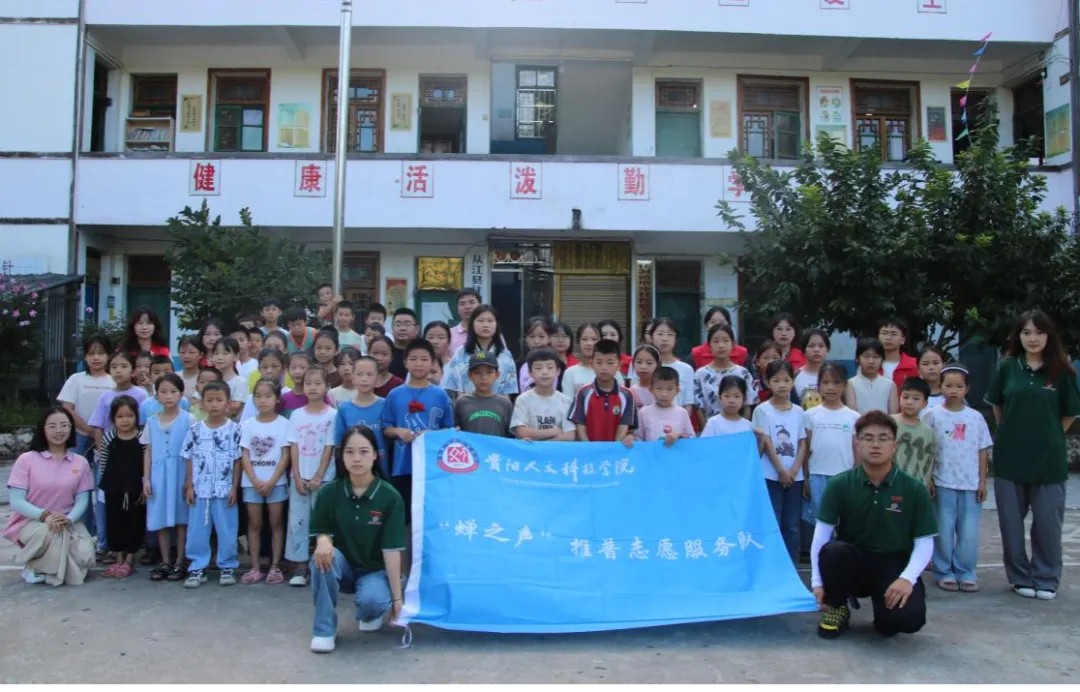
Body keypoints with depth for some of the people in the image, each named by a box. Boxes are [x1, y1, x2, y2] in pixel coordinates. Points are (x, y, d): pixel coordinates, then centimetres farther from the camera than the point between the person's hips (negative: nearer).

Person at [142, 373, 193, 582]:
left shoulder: (188, 420, -4)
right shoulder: (152, 421, 7)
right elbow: (148, 452, 9)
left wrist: (190, 479, -8)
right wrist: (146, 478, 3)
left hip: (180, 475, -3)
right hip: (159, 476, 3)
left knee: (181, 519, 3)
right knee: (161, 520, 8)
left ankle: (179, 563, 11)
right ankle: (165, 563, 18)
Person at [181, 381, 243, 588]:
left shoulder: (234, 429, -4)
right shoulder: (195, 429, 2)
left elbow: (237, 460, -2)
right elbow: (190, 460, 5)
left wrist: (234, 488, -5)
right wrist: (189, 486, 1)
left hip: (225, 489, -2)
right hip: (200, 489, 2)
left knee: (227, 530, 6)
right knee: (197, 530, 8)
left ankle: (227, 567, 19)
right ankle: (197, 568, 18)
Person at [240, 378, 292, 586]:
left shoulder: (284, 423, -3)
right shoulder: (247, 425, 3)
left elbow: (285, 456, -6)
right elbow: (244, 456, 0)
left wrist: (271, 481, -13)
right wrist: (255, 480, -11)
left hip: (276, 481, -2)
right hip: (252, 482, 2)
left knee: (276, 523, 4)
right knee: (254, 524, 7)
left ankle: (275, 566, 10)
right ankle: (255, 567, 13)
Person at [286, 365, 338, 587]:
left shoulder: (332, 415, -4)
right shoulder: (297, 415, 5)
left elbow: (329, 449, -6)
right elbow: (294, 448, 2)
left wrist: (318, 478, -11)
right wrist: (298, 477, -7)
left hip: (323, 478, -3)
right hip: (299, 477, 3)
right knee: (297, 520, 3)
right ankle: (301, 567, 11)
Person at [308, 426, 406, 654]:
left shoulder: (390, 497, -17)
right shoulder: (329, 492, -10)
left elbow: (391, 549, -17)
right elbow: (320, 532, -1)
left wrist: (397, 597, -17)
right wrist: (323, 540, -28)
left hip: (374, 570, -2)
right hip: (342, 565, 2)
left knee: (372, 600, -34)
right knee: (323, 557, -32)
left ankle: (370, 614, 8)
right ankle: (324, 630, -14)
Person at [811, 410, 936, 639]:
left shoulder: (914, 490, -6)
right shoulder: (839, 485, -8)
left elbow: (925, 542, -5)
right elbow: (822, 533, -11)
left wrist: (907, 578, -21)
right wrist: (817, 581, -19)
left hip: (895, 567, 0)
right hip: (852, 564, 0)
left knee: (909, 617, -29)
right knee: (833, 550, -35)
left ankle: (884, 612, 11)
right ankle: (836, 609, -5)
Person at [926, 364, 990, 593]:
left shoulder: (976, 417, 4)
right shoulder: (934, 415, -2)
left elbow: (983, 451, 8)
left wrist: (982, 481, 4)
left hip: (970, 484, 2)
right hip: (943, 484, -2)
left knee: (969, 533, 4)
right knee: (944, 531, 4)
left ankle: (965, 574, 15)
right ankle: (944, 573, 15)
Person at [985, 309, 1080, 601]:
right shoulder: (1007, 367, 1)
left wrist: (1049, 436, 7)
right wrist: (1012, 433, 10)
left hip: (1049, 458, -1)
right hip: (1010, 456, 1)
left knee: (1048, 522, 4)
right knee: (1011, 521, 7)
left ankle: (1046, 579, 21)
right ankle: (1021, 577, 22)